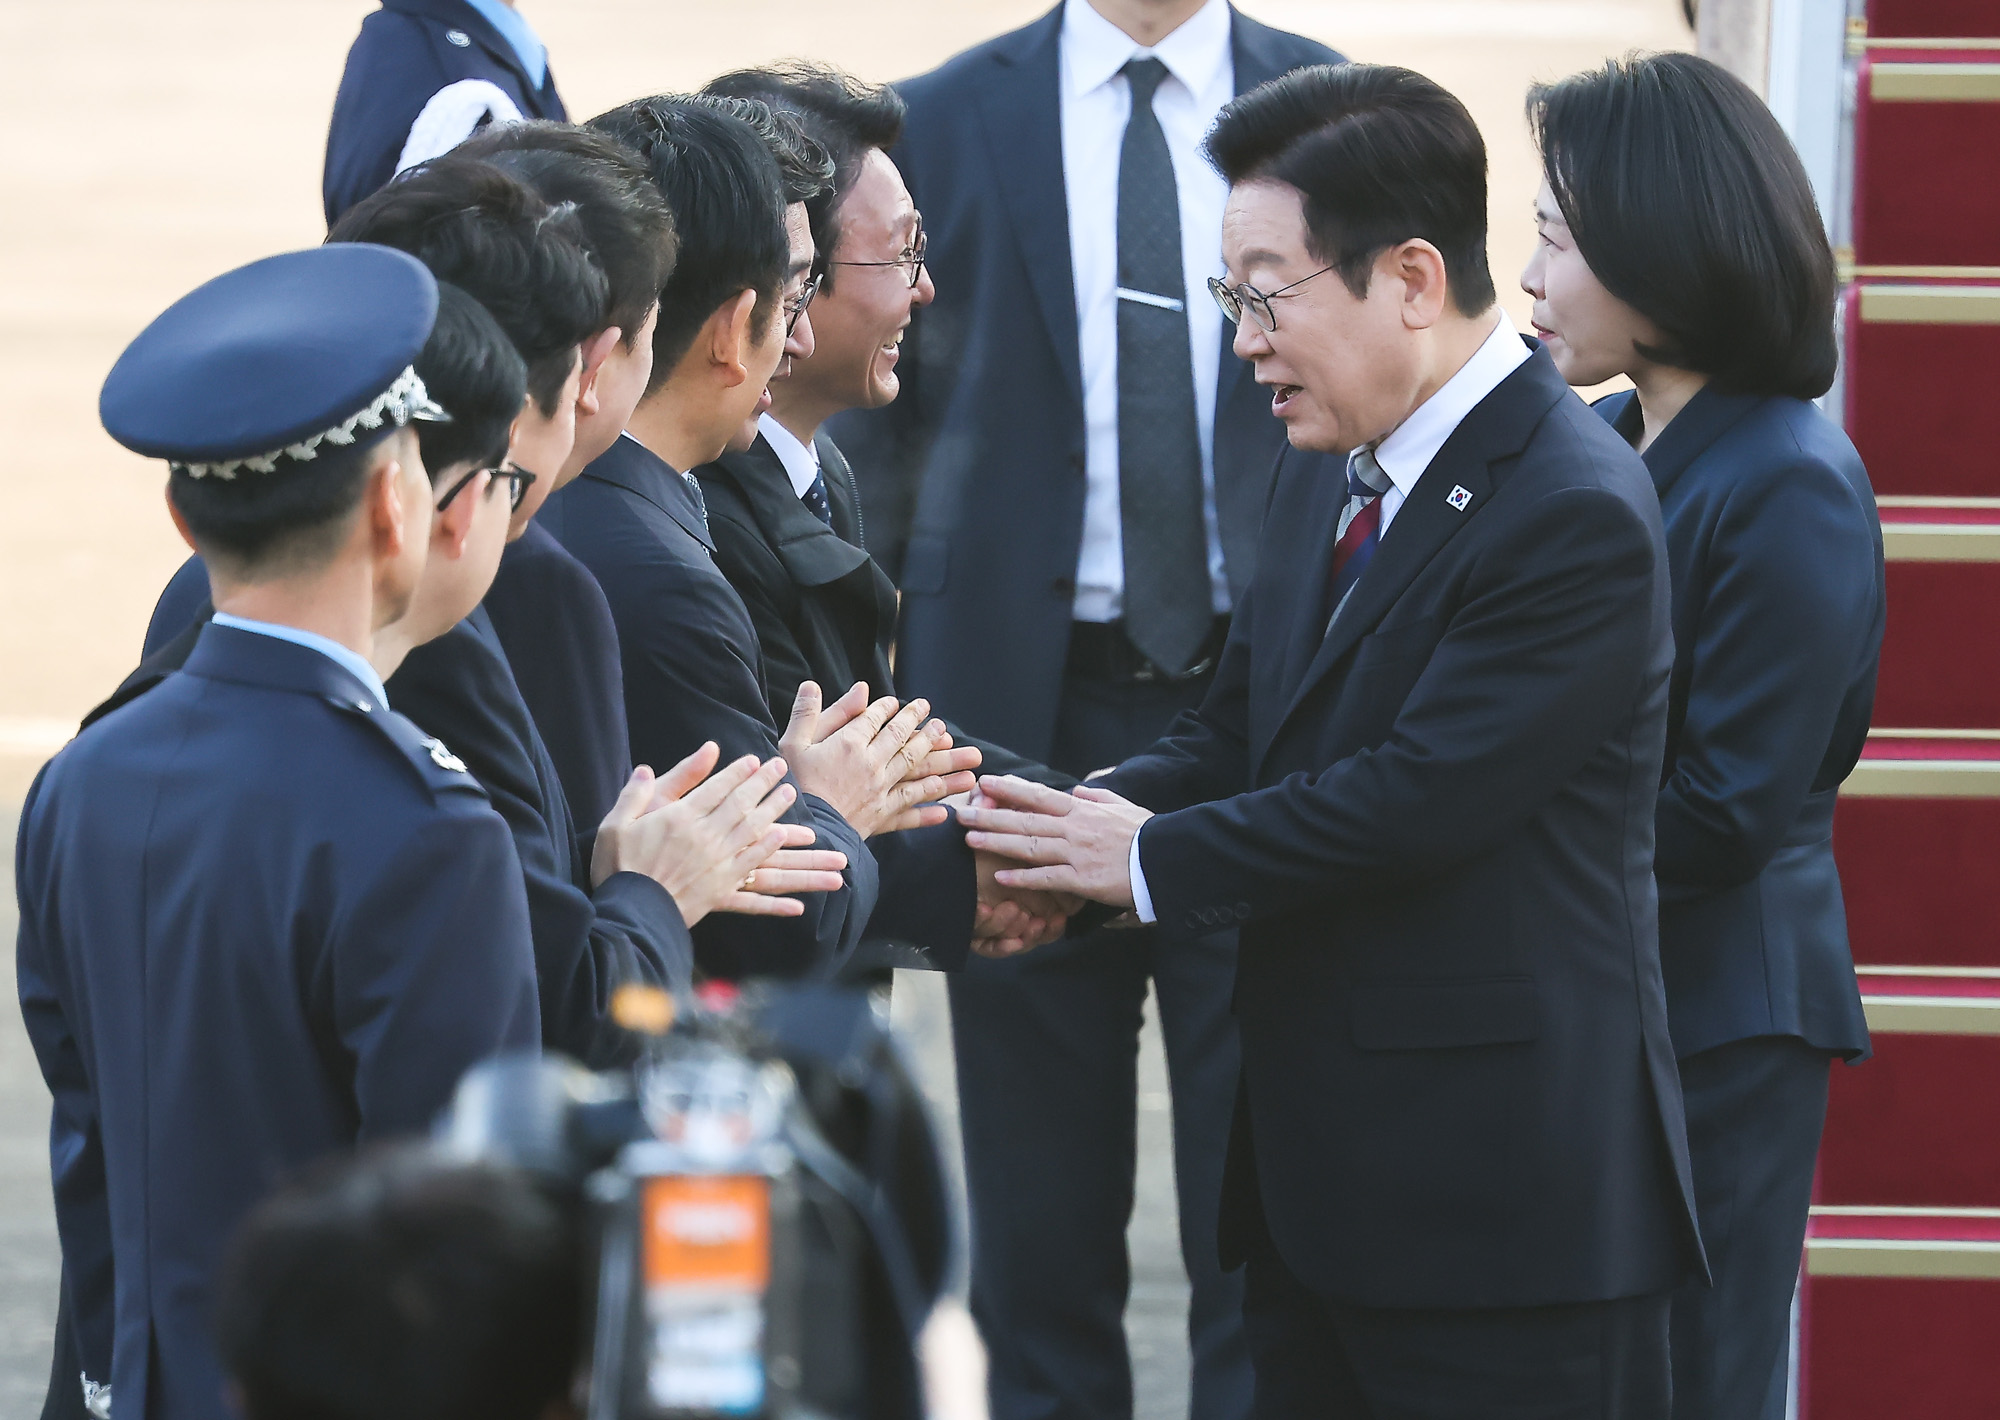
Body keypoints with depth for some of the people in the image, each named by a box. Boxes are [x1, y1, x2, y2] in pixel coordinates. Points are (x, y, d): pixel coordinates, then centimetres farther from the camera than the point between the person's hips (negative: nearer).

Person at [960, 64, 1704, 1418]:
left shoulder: (1577, 516, -18)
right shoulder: (1330, 479, 13)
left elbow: (1419, 797, -22)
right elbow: (1238, 730, 14)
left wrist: (1153, 857, -14)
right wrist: (1084, 822, -7)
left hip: (1502, 1198, -9)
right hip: (1321, 1175, 9)